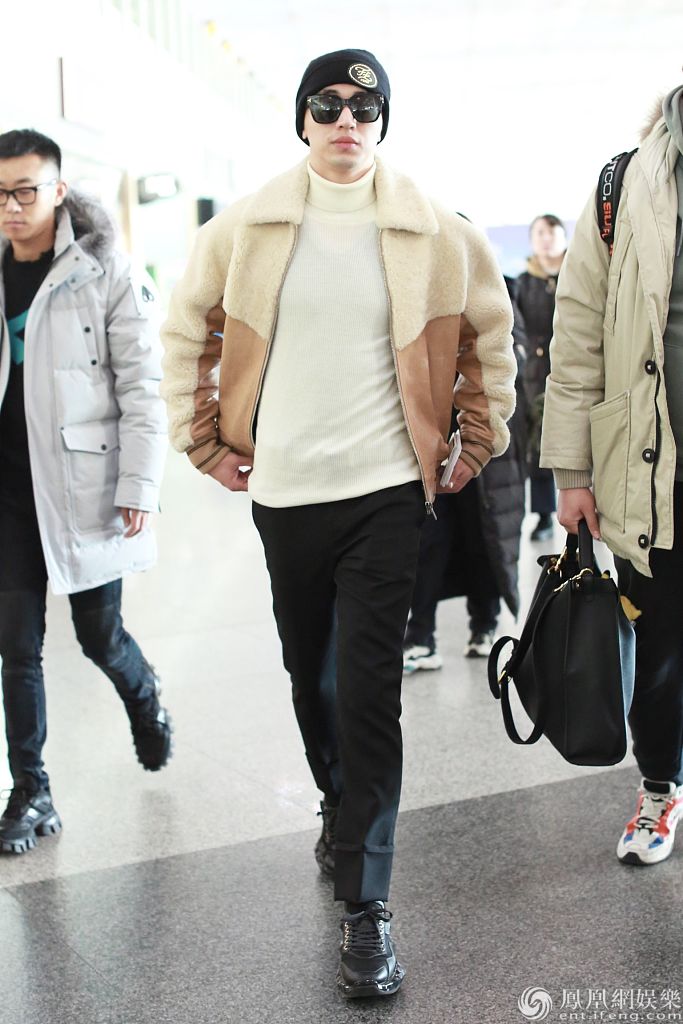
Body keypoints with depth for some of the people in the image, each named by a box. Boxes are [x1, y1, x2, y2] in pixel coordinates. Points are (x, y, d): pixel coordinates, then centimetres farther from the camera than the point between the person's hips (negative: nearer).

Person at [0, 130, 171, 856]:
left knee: (99, 635, 7)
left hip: (82, 482, -3)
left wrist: (138, 488, -12)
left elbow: (142, 385, -7)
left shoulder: (103, 272, -5)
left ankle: (144, 703, 40)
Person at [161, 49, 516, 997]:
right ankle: (340, 807, 43)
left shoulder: (435, 236, -2)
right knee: (309, 672, 16)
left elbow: (491, 339, 11)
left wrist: (478, 445, 8)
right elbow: (186, 332, 12)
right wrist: (208, 444, 8)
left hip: (387, 491, -2)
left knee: (368, 691, -7)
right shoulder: (245, 231, 1)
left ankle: (366, 902, 0)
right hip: (283, 493, 3)